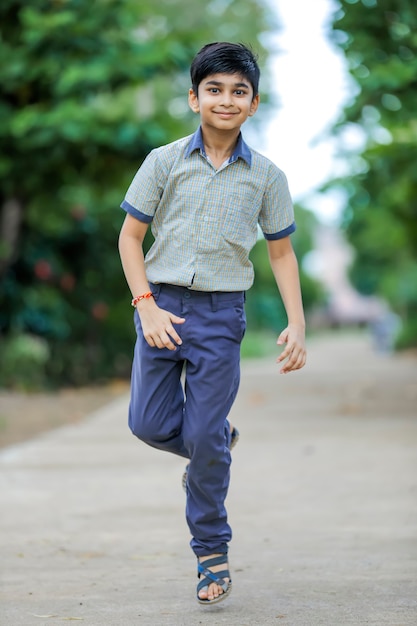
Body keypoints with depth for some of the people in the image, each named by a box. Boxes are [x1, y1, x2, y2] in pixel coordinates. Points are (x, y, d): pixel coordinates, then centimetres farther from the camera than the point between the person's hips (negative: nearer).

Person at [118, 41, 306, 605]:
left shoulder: (266, 177, 3)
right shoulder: (165, 162, 0)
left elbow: (282, 252, 10)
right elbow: (130, 236, 4)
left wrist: (297, 325, 0)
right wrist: (147, 307, -8)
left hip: (221, 312, -1)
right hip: (162, 305, 1)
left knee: (205, 437, -3)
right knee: (150, 424, -2)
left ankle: (212, 551, 13)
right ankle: (218, 442, 31)